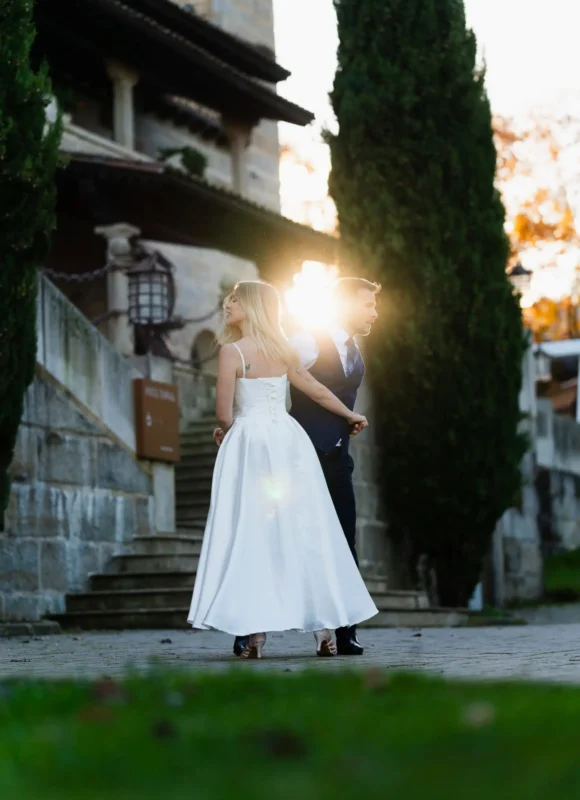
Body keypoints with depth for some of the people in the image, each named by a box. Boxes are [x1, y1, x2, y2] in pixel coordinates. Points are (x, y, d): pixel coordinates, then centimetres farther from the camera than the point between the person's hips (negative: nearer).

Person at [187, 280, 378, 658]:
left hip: (250, 442, -5)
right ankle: (326, 629, 7)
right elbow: (318, 390, 19)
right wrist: (350, 415, 36)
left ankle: (256, 633, -7)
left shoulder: (232, 351, -7)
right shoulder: (284, 350, 9)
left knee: (252, 535, -3)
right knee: (304, 532, 7)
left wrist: (226, 430, 15)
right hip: (288, 440, 5)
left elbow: (225, 413, -9)